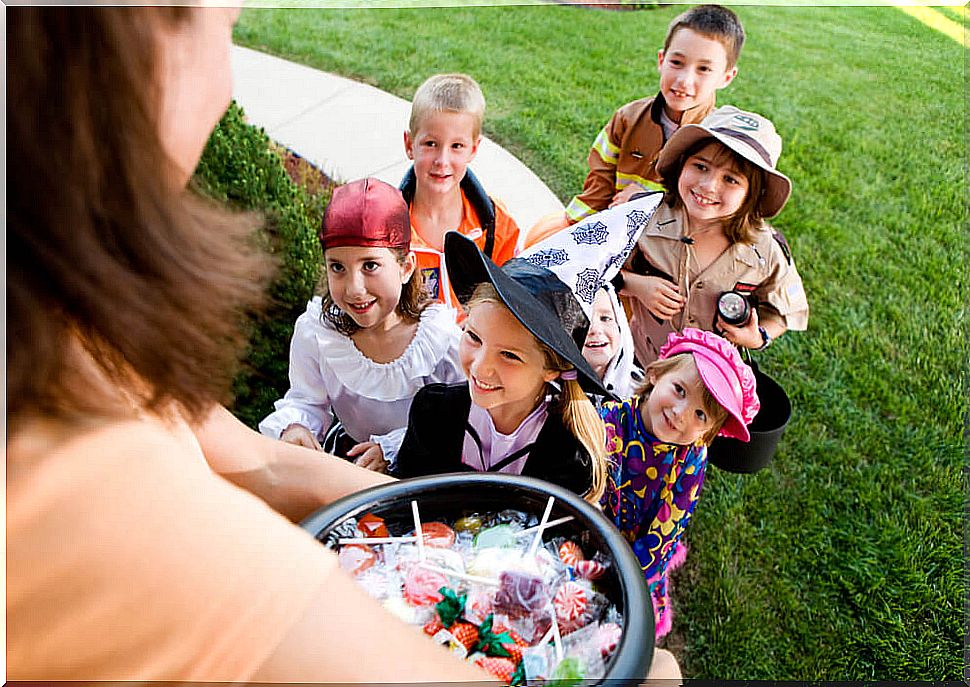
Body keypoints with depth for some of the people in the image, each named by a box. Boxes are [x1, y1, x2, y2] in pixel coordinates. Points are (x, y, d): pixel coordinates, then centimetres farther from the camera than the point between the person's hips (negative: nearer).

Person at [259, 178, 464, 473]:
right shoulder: (314, 329, -6)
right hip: (350, 458, 2)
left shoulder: (442, 333, -14)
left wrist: (394, 447, -18)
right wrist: (293, 426, -17)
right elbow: (307, 401, 6)